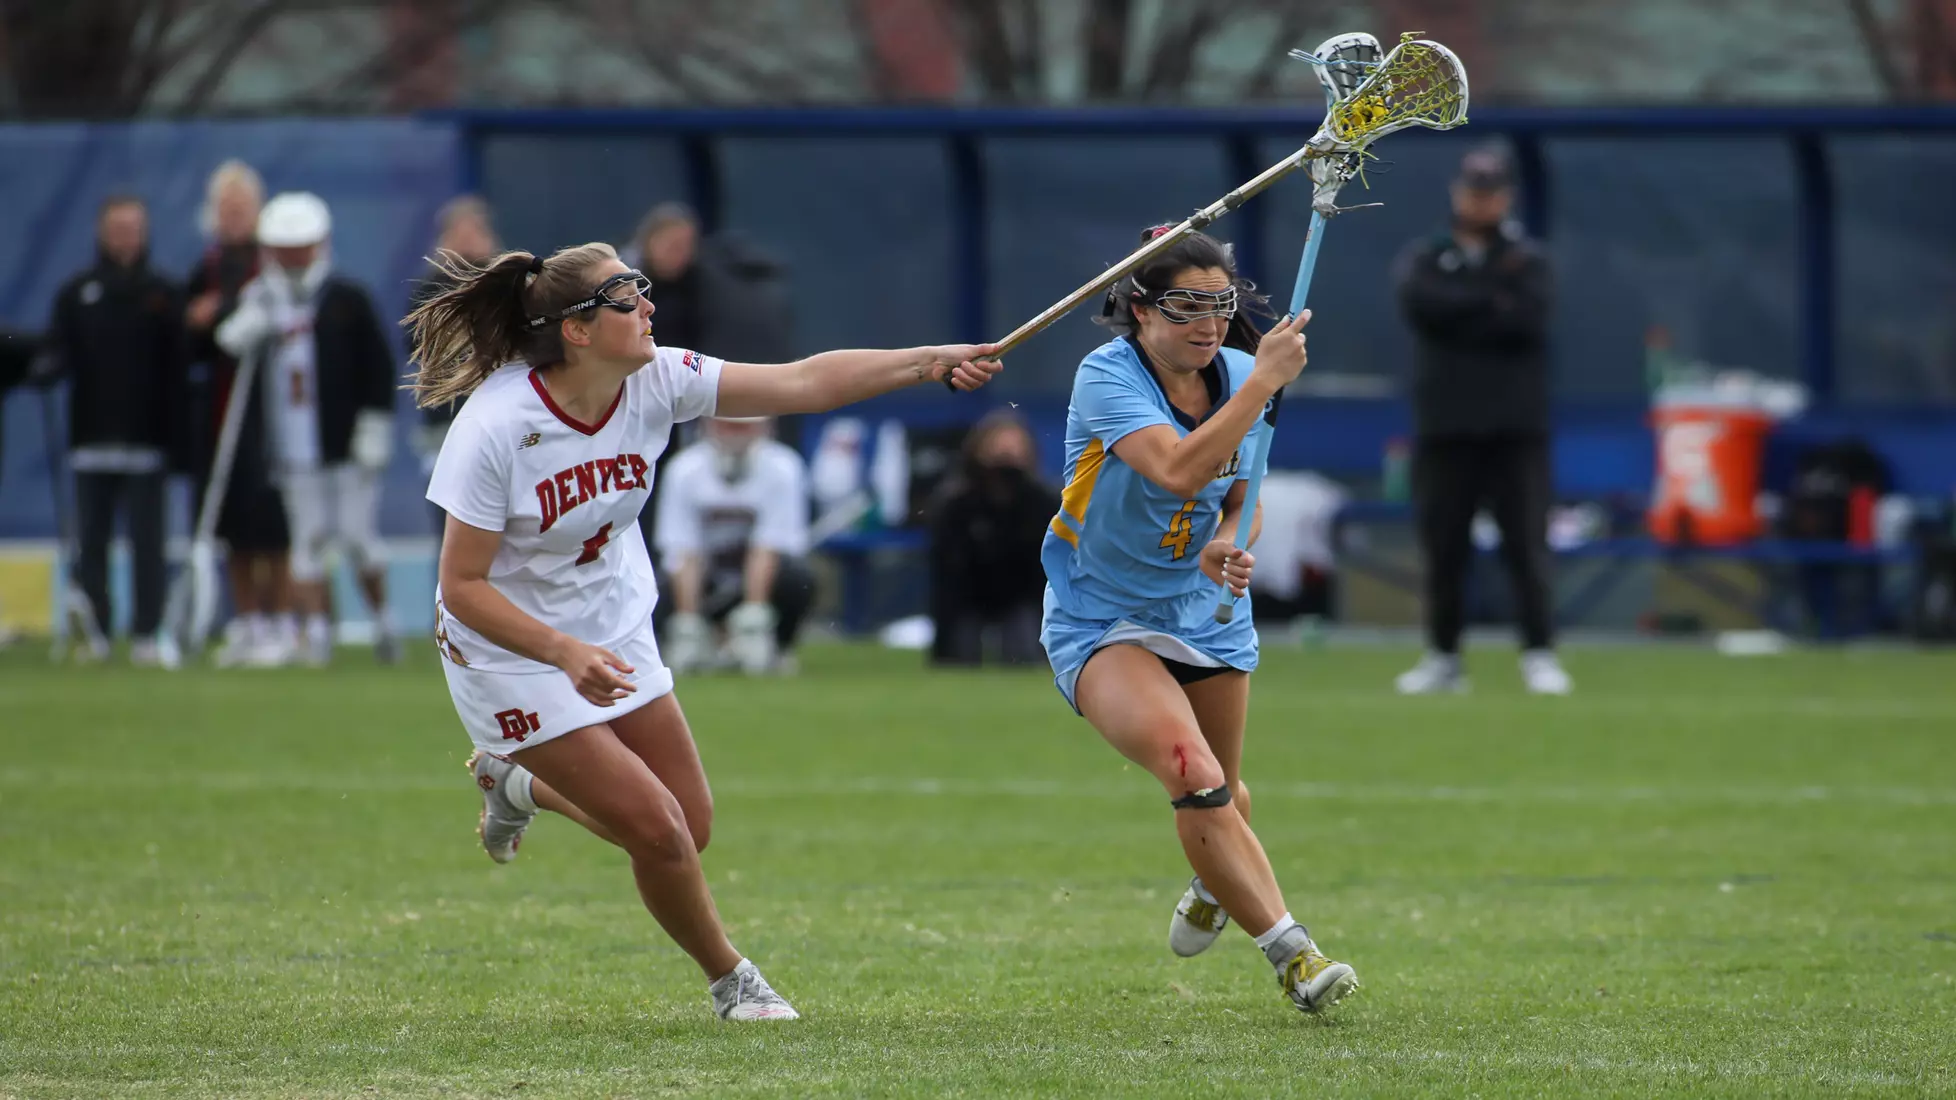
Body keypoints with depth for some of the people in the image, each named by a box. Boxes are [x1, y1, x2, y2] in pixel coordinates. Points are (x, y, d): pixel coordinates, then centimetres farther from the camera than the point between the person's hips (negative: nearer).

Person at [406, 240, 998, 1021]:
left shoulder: (653, 382, -13)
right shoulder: (495, 429, -28)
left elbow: (801, 382, -15)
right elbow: (463, 586, -24)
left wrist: (931, 362, -23)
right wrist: (564, 653, -36)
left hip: (614, 636, 7)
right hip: (513, 658, -7)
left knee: (691, 829, 10)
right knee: (660, 831, -12)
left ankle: (521, 783, 34)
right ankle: (730, 980, 15)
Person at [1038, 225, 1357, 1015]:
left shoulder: (1235, 375, -3)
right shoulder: (1108, 376, -22)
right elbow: (1177, 471, -38)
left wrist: (1230, 546, -13)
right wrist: (1263, 382, -38)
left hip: (1206, 611, 6)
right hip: (1100, 618, -6)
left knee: (1222, 796, 20)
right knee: (1193, 775, -27)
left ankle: (1212, 889, 56)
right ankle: (1291, 954, -29)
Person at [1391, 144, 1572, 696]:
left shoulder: (1526, 259, 8)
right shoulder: (1425, 258, 10)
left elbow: (1526, 320, -10)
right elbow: (1419, 302, -11)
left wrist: (1456, 316, -8)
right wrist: (1492, 302, -10)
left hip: (1515, 428, -1)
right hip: (1445, 427, 1)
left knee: (1527, 545, -7)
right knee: (1442, 547, 2)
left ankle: (1540, 656, -6)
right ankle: (1443, 658, 11)